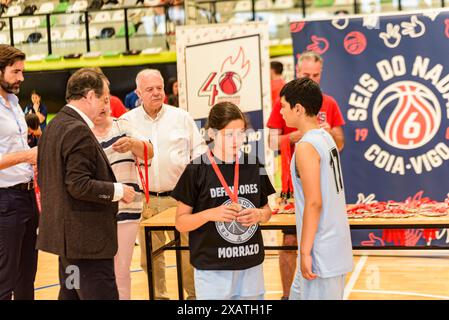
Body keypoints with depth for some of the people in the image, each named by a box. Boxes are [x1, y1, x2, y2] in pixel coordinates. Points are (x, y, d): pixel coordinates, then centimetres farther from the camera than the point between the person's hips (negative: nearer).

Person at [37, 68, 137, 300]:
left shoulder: (54, 126, 12)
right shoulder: (78, 130, -17)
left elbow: (43, 179, 18)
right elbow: (79, 185, -23)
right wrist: (118, 190, -12)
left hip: (66, 234, 10)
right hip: (86, 237, -10)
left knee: (70, 293, 16)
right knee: (101, 294, -7)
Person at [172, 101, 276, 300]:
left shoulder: (254, 166, 3)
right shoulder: (197, 170, -8)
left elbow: (267, 211, 14)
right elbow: (180, 223, -5)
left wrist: (258, 214, -9)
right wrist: (210, 214, -21)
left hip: (251, 266, 4)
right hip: (212, 269, -3)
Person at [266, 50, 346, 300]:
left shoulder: (329, 103, 6)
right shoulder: (284, 102, -1)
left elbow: (340, 145, 8)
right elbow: (272, 143, -3)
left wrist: (329, 132, -12)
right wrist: (296, 135, -20)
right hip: (294, 183, -2)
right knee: (290, 240, 0)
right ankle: (287, 294, 11)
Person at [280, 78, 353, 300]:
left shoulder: (306, 146, -17)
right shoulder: (325, 137, 10)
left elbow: (314, 203, -22)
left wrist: (306, 251, -18)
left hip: (321, 251, -9)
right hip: (336, 242, 9)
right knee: (298, 294, 20)